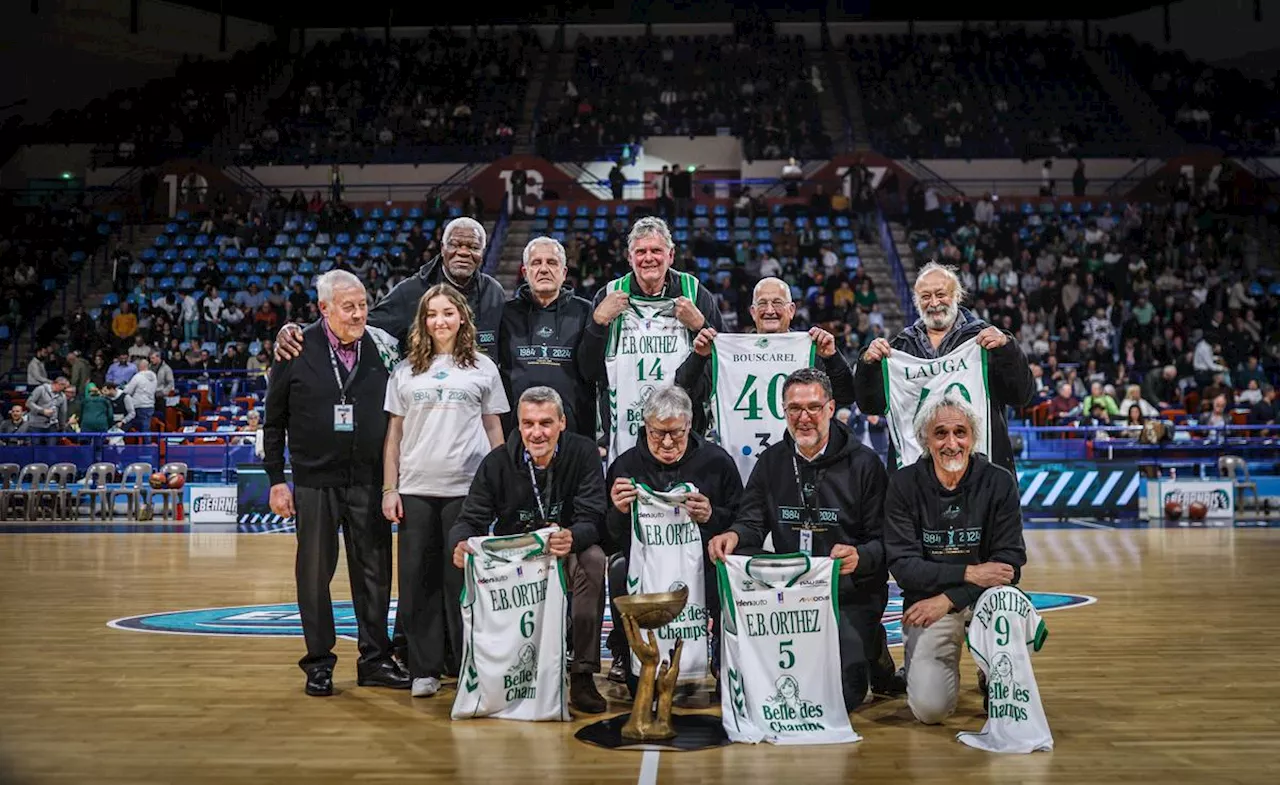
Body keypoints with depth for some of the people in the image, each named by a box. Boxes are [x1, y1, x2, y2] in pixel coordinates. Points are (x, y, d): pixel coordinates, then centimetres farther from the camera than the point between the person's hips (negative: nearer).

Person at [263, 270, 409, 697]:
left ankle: (375, 660, 19)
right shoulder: (298, 351, -2)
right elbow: (274, 421, 3)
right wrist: (276, 479, -1)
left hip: (368, 481, 2)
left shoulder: (380, 350, 3)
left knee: (374, 573, 7)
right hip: (315, 481, -2)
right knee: (314, 574, 7)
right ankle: (319, 663, 20)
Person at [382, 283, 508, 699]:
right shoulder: (406, 371, 10)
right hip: (416, 489, 1)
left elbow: (494, 430, 11)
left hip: (468, 488, -1)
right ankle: (424, 670, 13)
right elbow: (394, 433, 11)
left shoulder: (482, 368, 8)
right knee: (418, 579, 3)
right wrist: (389, 489, 5)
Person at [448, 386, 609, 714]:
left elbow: (592, 519, -18)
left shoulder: (582, 453, -10)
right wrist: (460, 543, -34)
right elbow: (471, 519, -9)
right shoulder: (497, 462, -5)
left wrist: (572, 538, -43)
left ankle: (583, 675, -24)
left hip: (566, 556, -1)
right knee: (458, 572, -27)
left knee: (593, 560, -35)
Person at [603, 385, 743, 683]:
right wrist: (619, 512, -18)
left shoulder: (716, 461, 2)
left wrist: (711, 516, -17)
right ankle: (624, 654, -1)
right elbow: (607, 533, 4)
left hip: (700, 555, 0)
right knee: (619, 570, -31)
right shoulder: (625, 465, 4)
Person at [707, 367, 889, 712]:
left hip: (850, 592, -4)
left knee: (840, 694, -20)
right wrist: (734, 535, -19)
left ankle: (870, 652, 17)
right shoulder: (772, 461, 11)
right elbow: (752, 522, 5)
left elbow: (884, 541, -5)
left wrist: (860, 557, -27)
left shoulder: (864, 463, -1)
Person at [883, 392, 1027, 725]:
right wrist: (968, 574, -23)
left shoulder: (999, 481, -5)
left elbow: (1010, 562, -10)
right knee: (930, 708, -19)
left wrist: (948, 599, -20)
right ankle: (919, 665, 19)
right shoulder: (904, 484, -6)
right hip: (926, 603, -1)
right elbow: (903, 565, -11)